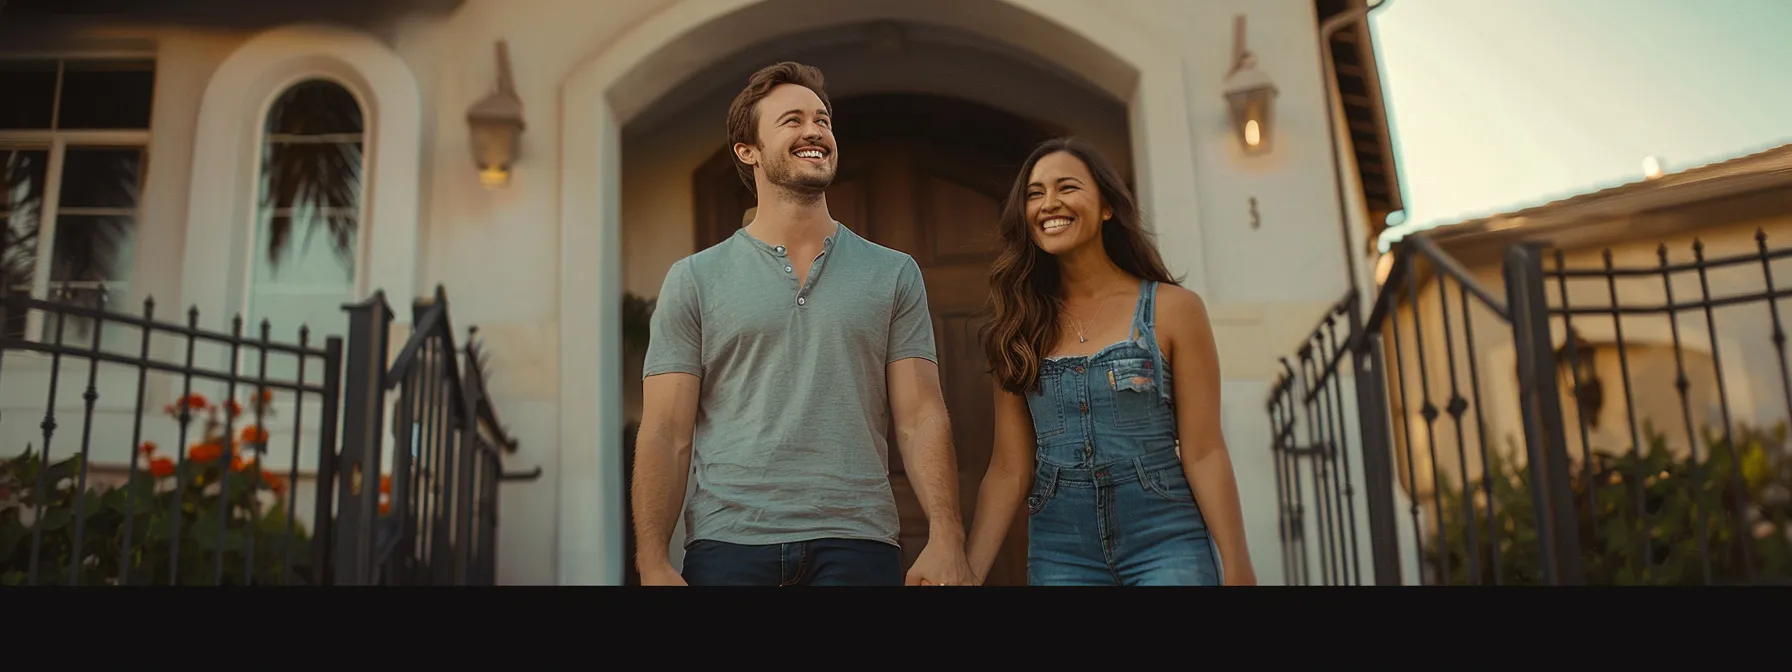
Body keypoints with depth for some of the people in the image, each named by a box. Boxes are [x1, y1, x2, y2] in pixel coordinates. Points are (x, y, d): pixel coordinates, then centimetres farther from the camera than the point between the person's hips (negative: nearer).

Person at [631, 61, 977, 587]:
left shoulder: (894, 275, 8)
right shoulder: (693, 280, 5)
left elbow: (920, 417, 2)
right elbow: (665, 434, 1)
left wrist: (947, 539, -11)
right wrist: (653, 565, -10)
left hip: (857, 543, 1)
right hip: (727, 541, 0)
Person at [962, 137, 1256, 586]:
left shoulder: (1171, 309, -2)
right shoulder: (1021, 327, 5)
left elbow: (1203, 452, -4)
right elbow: (1009, 468, 2)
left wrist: (1237, 569, -9)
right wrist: (968, 570, -6)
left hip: (1164, 541, -2)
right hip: (1059, 551, 2)